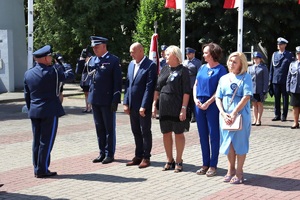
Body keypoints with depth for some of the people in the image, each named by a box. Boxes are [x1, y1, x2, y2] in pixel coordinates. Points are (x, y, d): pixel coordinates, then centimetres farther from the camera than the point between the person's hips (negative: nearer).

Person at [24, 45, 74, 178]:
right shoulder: (51, 72, -13)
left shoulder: (28, 74, 8)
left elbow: (26, 95, 13)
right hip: (50, 112, -7)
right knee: (46, 141, -2)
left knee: (37, 141, 12)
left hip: (34, 112, 7)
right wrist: (64, 66, 16)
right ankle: (42, 170, -1)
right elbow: (70, 75, -3)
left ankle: (37, 169, 17)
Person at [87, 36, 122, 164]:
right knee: (99, 128, 12)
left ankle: (110, 154, 11)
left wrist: (115, 100, -14)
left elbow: (118, 81, -9)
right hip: (95, 99, 6)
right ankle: (102, 153, 21)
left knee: (109, 128, 3)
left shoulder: (113, 60, -6)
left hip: (108, 100, -6)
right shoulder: (92, 60, 12)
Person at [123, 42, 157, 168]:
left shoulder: (150, 65, -11)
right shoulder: (131, 64, 11)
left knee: (146, 132, 4)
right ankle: (138, 156, 23)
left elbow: (149, 87, -16)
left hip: (144, 106, -7)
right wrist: (126, 103, 6)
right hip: (132, 106, 7)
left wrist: (144, 106, -19)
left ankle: (146, 158, 12)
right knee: (136, 132, 13)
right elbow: (128, 85, 12)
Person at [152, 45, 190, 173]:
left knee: (178, 134, 4)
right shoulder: (164, 70, 11)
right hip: (164, 108, 6)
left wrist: (184, 108, -17)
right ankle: (169, 161, 22)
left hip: (177, 108, -6)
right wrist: (154, 104, 8)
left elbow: (186, 91, -11)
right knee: (166, 134, 10)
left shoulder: (183, 71, -7)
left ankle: (178, 161, 13)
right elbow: (157, 89, 14)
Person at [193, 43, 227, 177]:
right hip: (200, 104, 6)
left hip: (212, 105, -6)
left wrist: (208, 103, -16)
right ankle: (205, 164, 19)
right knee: (203, 135, 10)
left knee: (213, 135, 1)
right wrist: (195, 99, -2)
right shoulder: (202, 68, 13)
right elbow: (195, 85, 15)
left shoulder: (220, 69, -6)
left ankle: (213, 165, 8)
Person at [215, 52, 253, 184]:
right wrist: (223, 113, -8)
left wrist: (234, 113, -16)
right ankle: (231, 170, 26)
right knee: (228, 143, 12)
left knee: (240, 143, 1)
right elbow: (218, 98, 9)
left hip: (241, 115, -5)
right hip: (225, 116, 5)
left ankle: (239, 173, 10)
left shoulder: (245, 77, -2)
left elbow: (247, 97, -12)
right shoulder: (224, 78, 12)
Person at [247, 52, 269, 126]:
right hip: (252, 89, 3)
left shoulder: (264, 68, 1)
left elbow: (266, 80, -3)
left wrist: (265, 90, -10)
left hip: (260, 90, -3)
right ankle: (255, 119, 13)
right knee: (254, 104, 8)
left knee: (260, 104, 3)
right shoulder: (250, 68, 12)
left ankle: (258, 120, 6)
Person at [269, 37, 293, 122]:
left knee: (285, 98, 3)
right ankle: (277, 115, 16)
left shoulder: (289, 55, 0)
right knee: (277, 98, 8)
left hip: (285, 81, -3)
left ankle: (284, 115, 9)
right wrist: (270, 79, 7)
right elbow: (271, 67, 12)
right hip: (275, 80, 3)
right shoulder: (274, 54, 11)